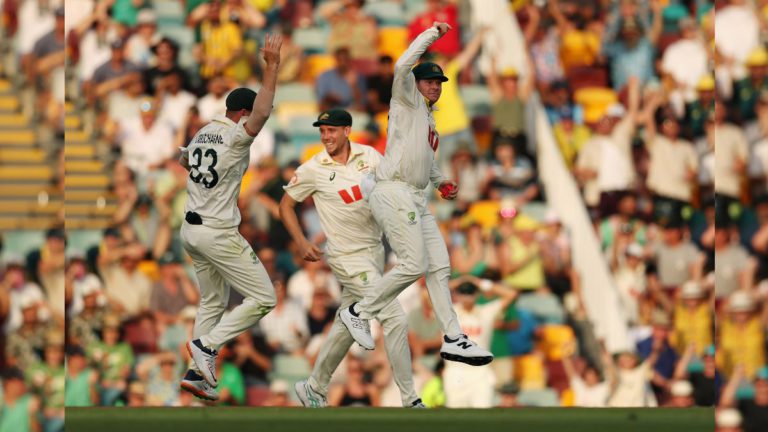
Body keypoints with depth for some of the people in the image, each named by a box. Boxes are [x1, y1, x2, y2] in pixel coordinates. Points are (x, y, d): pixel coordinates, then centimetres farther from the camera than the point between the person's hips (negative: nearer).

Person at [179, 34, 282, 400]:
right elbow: (262, 114, -35)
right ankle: (207, 345, -10)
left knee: (213, 301, 20)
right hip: (218, 233, -9)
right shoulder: (236, 135, -15)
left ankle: (197, 373, 15)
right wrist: (271, 68, -34)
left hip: (191, 229, 9)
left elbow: (185, 160, 32)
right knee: (263, 299, -4)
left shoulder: (202, 134, 11)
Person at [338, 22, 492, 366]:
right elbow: (403, 66, -19)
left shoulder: (430, 120, 25)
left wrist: (440, 182, 21)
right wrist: (431, 34, -13)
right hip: (394, 193, -9)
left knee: (439, 266, 3)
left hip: (416, 200, 9)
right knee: (414, 265, -17)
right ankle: (358, 312, -5)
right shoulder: (407, 101, 0)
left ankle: (453, 339, 3)